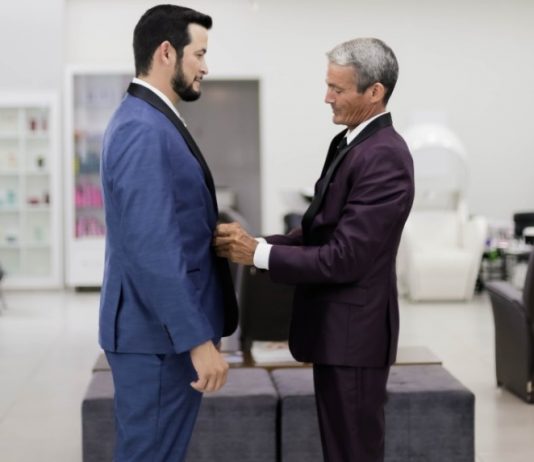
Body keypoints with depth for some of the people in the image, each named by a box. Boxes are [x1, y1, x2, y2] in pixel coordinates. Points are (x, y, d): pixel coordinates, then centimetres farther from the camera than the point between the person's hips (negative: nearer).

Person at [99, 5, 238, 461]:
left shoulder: (150, 121, 13)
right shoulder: (144, 130, -19)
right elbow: (153, 249, -26)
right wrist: (198, 340, -25)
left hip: (164, 327, 10)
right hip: (159, 334, -10)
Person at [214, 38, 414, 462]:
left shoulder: (383, 157, -20)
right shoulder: (351, 142, 11)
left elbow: (345, 258, -24)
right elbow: (318, 233, 14)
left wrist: (258, 254, -18)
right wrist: (253, 244, 0)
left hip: (352, 332, -10)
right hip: (336, 328, 10)